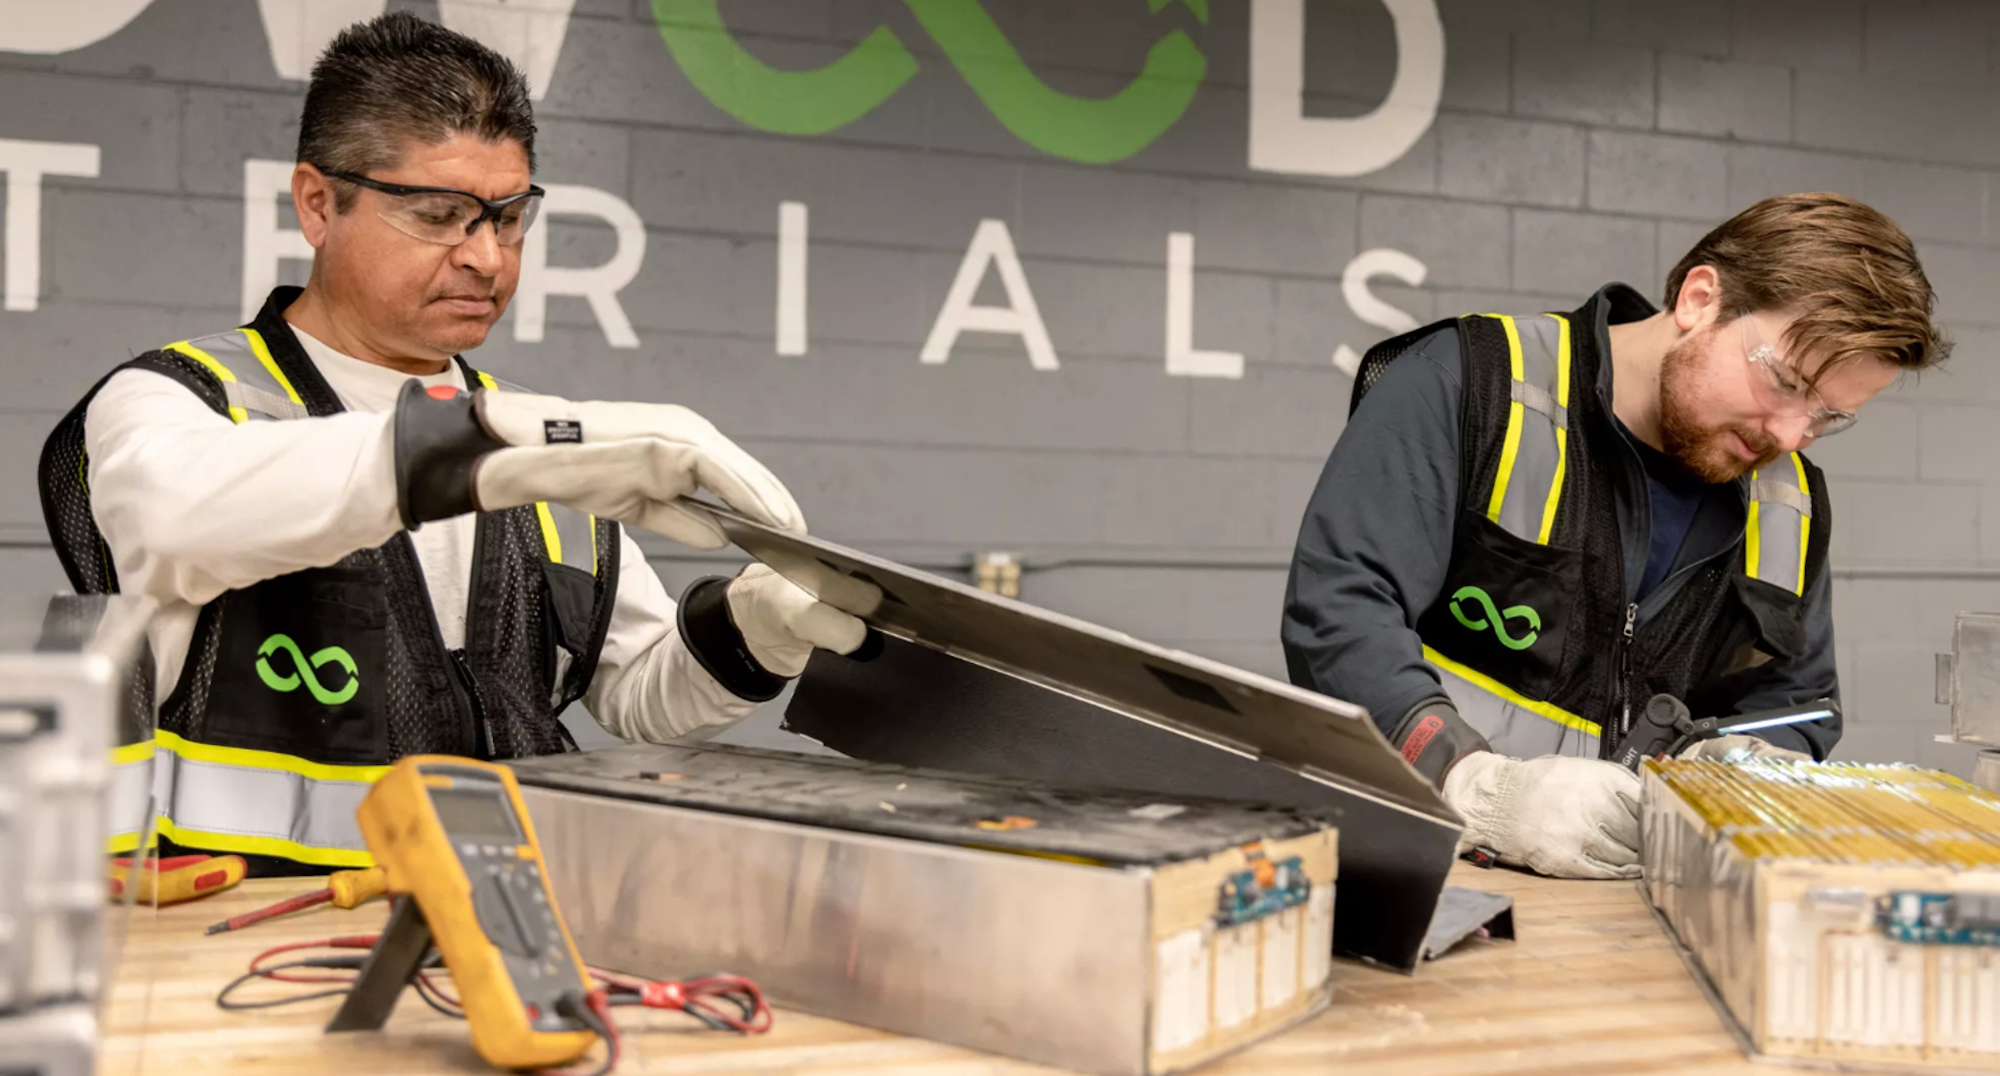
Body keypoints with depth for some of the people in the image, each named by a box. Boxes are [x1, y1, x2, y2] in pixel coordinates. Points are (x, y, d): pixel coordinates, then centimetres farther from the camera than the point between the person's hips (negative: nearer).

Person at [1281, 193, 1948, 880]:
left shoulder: (1791, 501, 10)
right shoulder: (1474, 381, -10)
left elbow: (1797, 700, 23)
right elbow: (1335, 611, -18)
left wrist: (1753, 762, -1)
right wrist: (1480, 788, -29)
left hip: (1634, 894, 5)